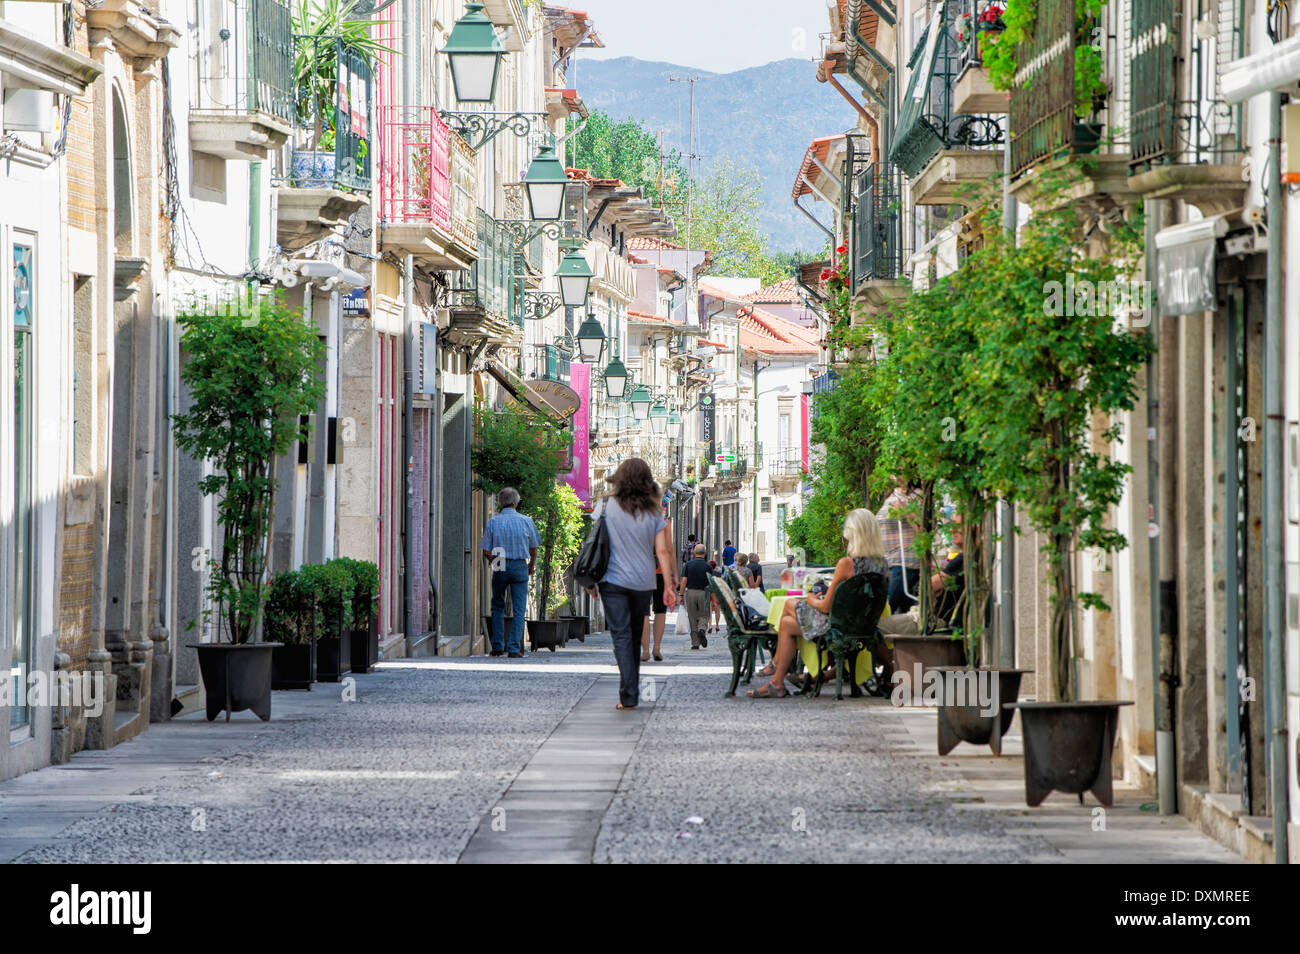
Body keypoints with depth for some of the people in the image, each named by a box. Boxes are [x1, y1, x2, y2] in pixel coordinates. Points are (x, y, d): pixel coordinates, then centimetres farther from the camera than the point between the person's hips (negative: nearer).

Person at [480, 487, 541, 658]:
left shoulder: (492, 522, -1)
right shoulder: (526, 521, 0)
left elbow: (486, 552, -2)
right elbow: (534, 549, 6)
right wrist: (531, 567, 23)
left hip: (500, 567, 1)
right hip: (520, 566, -1)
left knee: (497, 607, 15)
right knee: (519, 609, 2)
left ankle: (498, 646, 11)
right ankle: (515, 648, -6)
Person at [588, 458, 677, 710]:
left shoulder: (607, 506, -4)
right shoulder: (653, 514, 0)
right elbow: (662, 551, -2)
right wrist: (669, 586, 2)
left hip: (614, 581, -2)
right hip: (643, 583, 2)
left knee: (621, 637, -5)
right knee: (635, 637, 16)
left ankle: (629, 696, -16)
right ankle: (632, 691, 24)